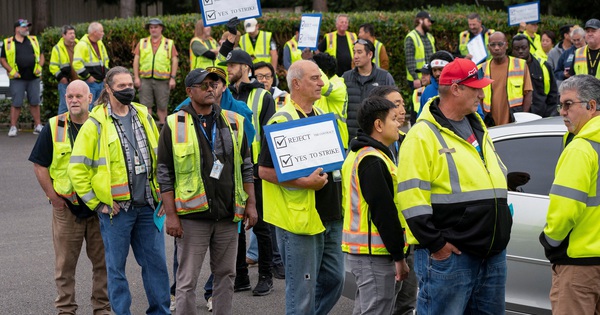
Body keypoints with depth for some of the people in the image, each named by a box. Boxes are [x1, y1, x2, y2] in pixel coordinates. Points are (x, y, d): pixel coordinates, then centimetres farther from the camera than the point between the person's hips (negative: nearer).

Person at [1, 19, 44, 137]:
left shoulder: (33, 40, 12)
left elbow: (41, 55, 18)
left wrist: (40, 67, 3)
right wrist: (11, 71, -9)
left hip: (33, 77, 3)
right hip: (17, 78, -3)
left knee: (35, 102, 7)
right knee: (16, 103, -3)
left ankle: (38, 126, 14)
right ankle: (13, 127, 2)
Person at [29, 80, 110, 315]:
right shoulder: (53, 127, 0)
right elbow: (40, 165, 3)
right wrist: (53, 196, -4)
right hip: (66, 206, -1)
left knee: (103, 261, 6)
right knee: (65, 262, 5)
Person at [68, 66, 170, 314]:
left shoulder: (144, 116, 10)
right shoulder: (95, 124, -5)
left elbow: (159, 158, 18)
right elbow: (77, 168, -5)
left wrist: (163, 195, 10)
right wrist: (97, 203, -6)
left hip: (147, 206, 4)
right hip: (116, 208, -4)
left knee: (156, 262, 8)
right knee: (116, 266, 4)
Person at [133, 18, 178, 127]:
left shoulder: (169, 43, 8)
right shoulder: (142, 43, 12)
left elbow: (174, 61, 5)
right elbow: (136, 60, 10)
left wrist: (172, 78, -3)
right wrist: (136, 77, 1)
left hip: (162, 80, -1)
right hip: (145, 79, 1)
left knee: (162, 106, 3)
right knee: (146, 105, 0)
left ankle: (162, 126, 12)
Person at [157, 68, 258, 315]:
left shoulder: (233, 122, 9)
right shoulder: (174, 125, -2)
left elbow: (246, 166, 15)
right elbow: (164, 174, -2)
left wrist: (251, 204, 8)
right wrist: (171, 215, -8)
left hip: (228, 215, 4)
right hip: (192, 216, -4)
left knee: (226, 275, 11)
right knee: (187, 279, 0)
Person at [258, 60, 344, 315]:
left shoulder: (322, 116, 14)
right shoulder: (282, 121, -12)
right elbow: (264, 170, -16)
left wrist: (337, 171, 6)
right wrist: (304, 182, -23)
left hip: (329, 215, 8)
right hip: (300, 218, -8)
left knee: (334, 280, 14)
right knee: (302, 290, -1)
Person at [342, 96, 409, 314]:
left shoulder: (357, 155, 16)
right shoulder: (373, 162, -17)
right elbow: (384, 212, -20)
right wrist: (399, 256, -16)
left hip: (358, 249, 11)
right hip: (375, 254, -11)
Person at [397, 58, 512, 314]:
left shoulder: (479, 129, 18)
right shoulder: (423, 135, -10)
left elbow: (498, 179, 27)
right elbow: (412, 197, -16)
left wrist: (502, 226, 18)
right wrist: (435, 244, -17)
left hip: (493, 254, 8)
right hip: (449, 255, -8)